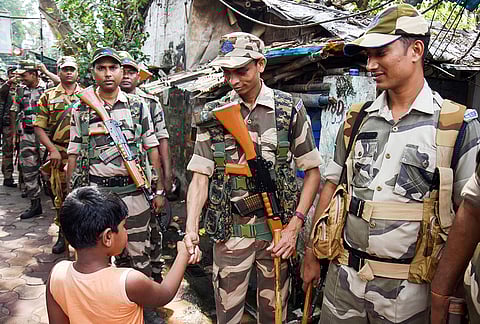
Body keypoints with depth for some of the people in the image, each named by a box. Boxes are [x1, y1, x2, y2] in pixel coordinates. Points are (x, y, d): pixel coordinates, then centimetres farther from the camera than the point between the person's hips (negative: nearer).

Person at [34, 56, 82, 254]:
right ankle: (63, 234, 21)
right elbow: (39, 127, 3)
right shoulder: (48, 96, 7)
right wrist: (52, 149, -8)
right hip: (59, 154, 0)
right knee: (61, 194, 7)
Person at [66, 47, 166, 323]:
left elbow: (152, 149, 3)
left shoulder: (138, 106, 3)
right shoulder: (81, 110, 4)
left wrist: (159, 190, 1)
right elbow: (74, 155, 7)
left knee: (140, 253, 8)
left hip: (133, 191, -1)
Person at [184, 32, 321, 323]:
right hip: (230, 230, 1)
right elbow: (201, 176, -1)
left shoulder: (290, 109, -2)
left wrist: (294, 226, -8)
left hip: (277, 229, 0)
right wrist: (191, 229, -14)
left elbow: (313, 171, -1)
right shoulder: (213, 114, 1)